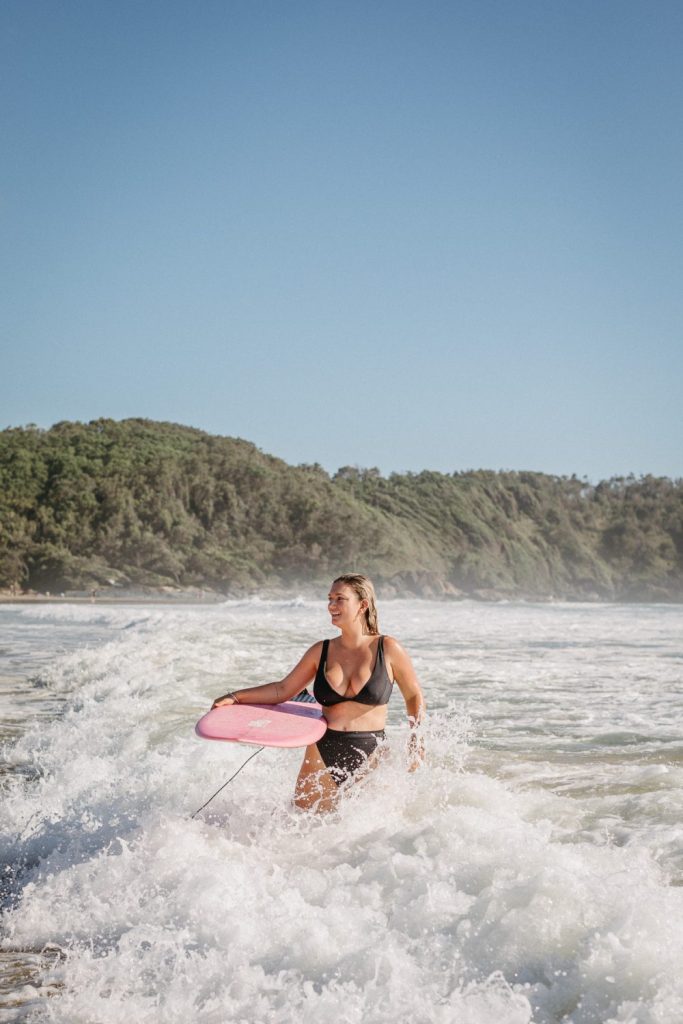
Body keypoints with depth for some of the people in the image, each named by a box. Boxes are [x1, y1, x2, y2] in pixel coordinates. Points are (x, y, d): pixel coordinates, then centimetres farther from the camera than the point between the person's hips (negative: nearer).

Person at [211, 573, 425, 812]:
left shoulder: (387, 649, -2)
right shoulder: (321, 651, 6)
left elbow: (413, 696, 9)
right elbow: (283, 690, 14)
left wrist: (415, 739, -3)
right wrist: (236, 697, 5)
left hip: (369, 758, -2)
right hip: (322, 755, 2)